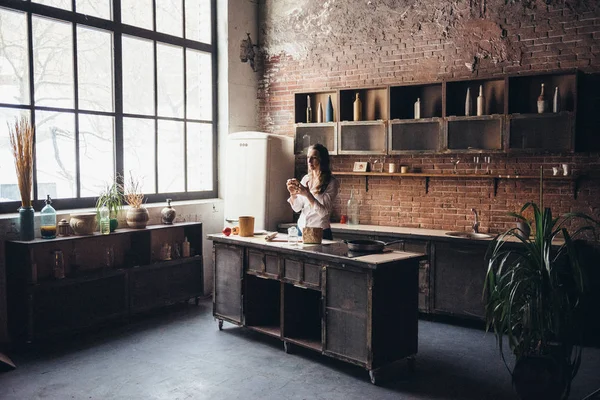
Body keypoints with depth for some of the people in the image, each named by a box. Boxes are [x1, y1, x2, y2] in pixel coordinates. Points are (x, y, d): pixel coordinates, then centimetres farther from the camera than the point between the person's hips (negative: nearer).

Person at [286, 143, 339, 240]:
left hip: (320, 232, -5)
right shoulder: (305, 179, 7)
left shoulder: (331, 182, -9)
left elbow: (324, 211, -17)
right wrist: (292, 193, -11)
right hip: (301, 228, 5)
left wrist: (307, 194, -26)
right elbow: (297, 208, 7)